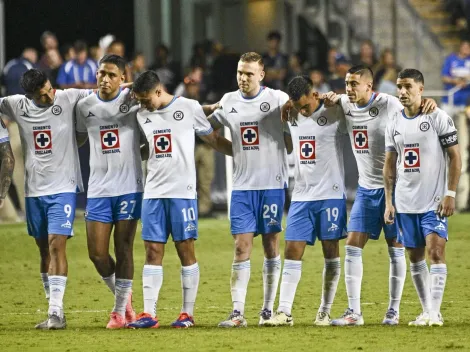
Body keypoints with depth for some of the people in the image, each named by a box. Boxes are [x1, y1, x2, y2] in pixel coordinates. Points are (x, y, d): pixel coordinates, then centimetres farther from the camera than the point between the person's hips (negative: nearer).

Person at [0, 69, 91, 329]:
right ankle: (55, 312, 17)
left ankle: (56, 312, -16)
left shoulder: (68, 99, -7)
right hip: (34, 190, 4)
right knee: (44, 250, 9)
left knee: (56, 245, -14)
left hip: (63, 188, -4)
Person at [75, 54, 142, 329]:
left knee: (124, 250, 0)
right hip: (98, 189, 3)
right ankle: (124, 296, 23)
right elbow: (77, 139, 18)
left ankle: (120, 310, 11)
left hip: (129, 187, -3)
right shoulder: (85, 106, 6)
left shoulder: (133, 100, -4)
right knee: (97, 253, -2)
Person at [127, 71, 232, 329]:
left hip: (182, 191, -4)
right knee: (152, 251, 0)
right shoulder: (142, 115, 9)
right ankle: (149, 314, -1)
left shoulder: (189, 108, -3)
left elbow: (213, 140, 7)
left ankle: (188, 313, 3)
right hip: (153, 192, 4)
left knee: (186, 249, -2)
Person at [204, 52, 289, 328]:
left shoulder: (278, 99, -5)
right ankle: (238, 313, -6)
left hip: (272, 183, -3)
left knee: (271, 245, 3)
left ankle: (269, 310, 12)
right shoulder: (229, 102, 7)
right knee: (242, 247, -4)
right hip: (242, 185, 3)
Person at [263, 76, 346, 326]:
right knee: (292, 251, -2)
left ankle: (325, 312, 9)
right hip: (301, 195, 5)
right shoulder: (293, 117, 8)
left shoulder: (334, 113, -8)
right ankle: (284, 312, -3)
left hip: (330, 194, -5)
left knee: (331, 252, 1)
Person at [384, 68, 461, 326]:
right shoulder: (394, 123, 9)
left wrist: (450, 194, -12)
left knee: (436, 251, -14)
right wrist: (388, 201, 7)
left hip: (434, 201, -5)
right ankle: (426, 311, 15)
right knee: (415, 257, 8)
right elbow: (390, 164, 13)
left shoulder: (438, 118, -6)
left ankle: (435, 312, -14)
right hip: (405, 203, 5)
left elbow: (455, 157, -6)